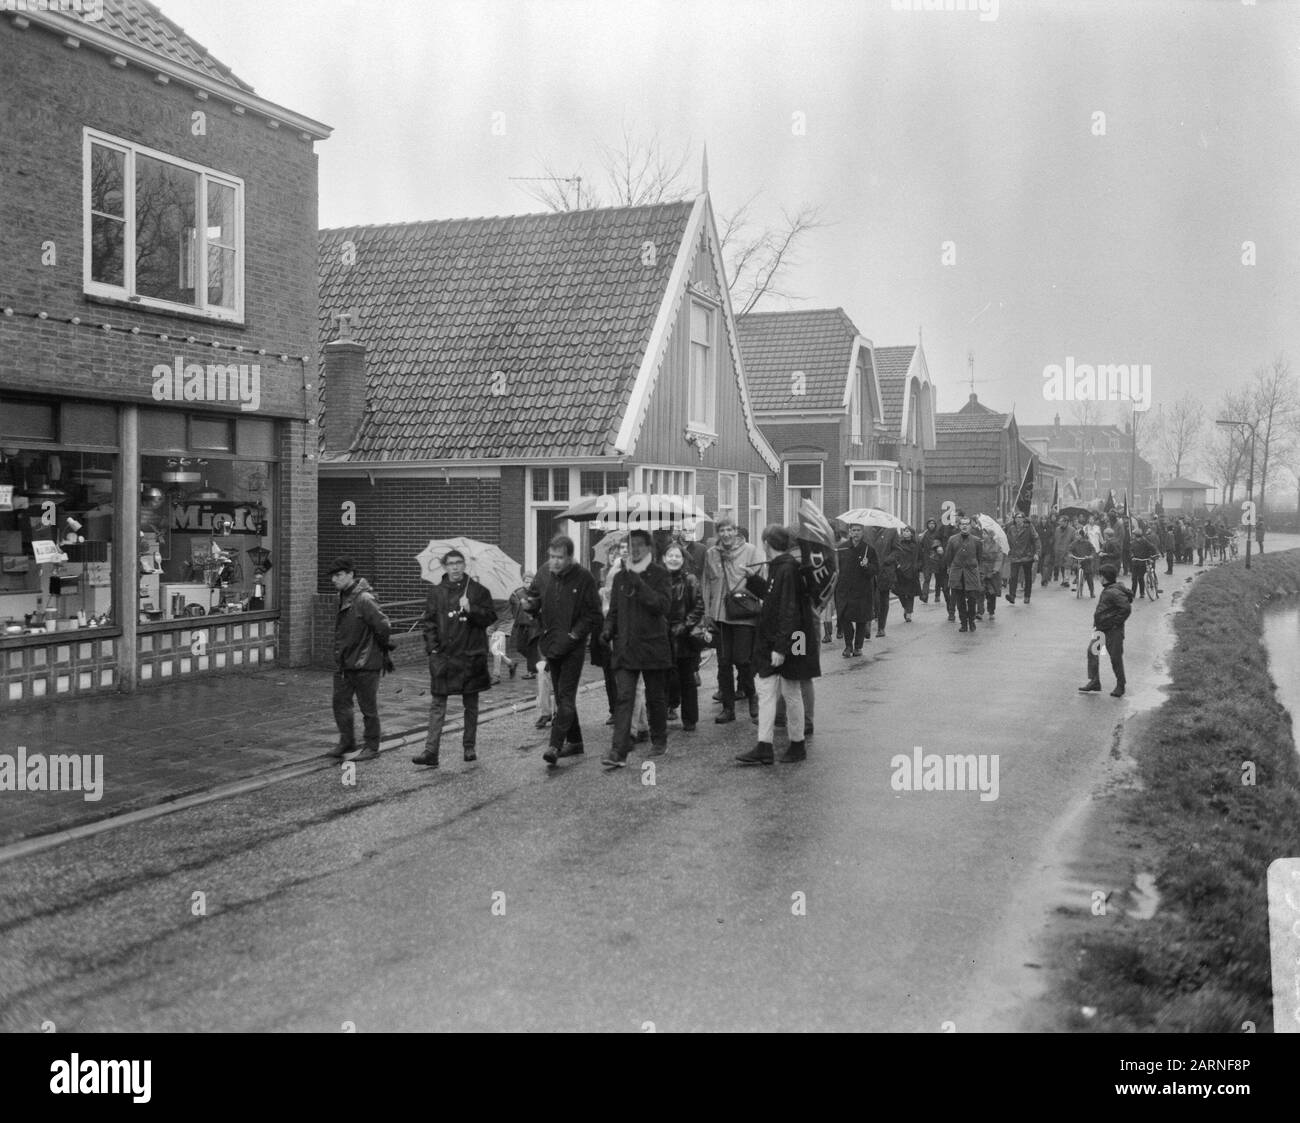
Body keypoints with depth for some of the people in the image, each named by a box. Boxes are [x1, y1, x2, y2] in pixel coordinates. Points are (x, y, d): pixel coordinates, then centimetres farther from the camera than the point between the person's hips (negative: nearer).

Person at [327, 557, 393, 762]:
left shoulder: (364, 599, -20)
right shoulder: (343, 598, 9)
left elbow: (383, 626, -22)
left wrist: (385, 646, -8)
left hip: (365, 663, -9)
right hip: (344, 663, 9)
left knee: (368, 707, 3)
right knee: (340, 701, 11)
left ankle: (371, 747, 14)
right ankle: (347, 743, 22)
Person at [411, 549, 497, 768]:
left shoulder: (478, 590, 4)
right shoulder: (436, 592, 7)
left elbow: (490, 617, 0)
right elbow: (427, 621, 9)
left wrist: (470, 609, -16)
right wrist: (432, 646, -3)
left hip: (471, 656, 0)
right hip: (443, 657, 0)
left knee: (471, 705, 9)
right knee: (437, 705, -5)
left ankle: (469, 748, 21)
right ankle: (431, 752, -7)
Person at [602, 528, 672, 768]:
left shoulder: (659, 574, -2)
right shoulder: (620, 577, 12)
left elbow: (663, 605, -16)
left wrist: (639, 585, -21)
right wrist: (608, 630, 1)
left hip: (653, 646, -2)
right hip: (625, 647, 3)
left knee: (655, 697, 10)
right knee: (624, 698, -8)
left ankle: (659, 741, 30)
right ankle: (619, 752, -12)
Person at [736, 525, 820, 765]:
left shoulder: (787, 569, -20)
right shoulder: (777, 567, 9)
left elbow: (788, 610, -23)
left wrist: (781, 647, -25)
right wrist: (751, 580, 27)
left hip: (787, 641, -9)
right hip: (771, 640, 9)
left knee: (790, 692, 4)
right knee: (766, 690, 6)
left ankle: (798, 745, 19)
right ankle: (764, 748, 8)